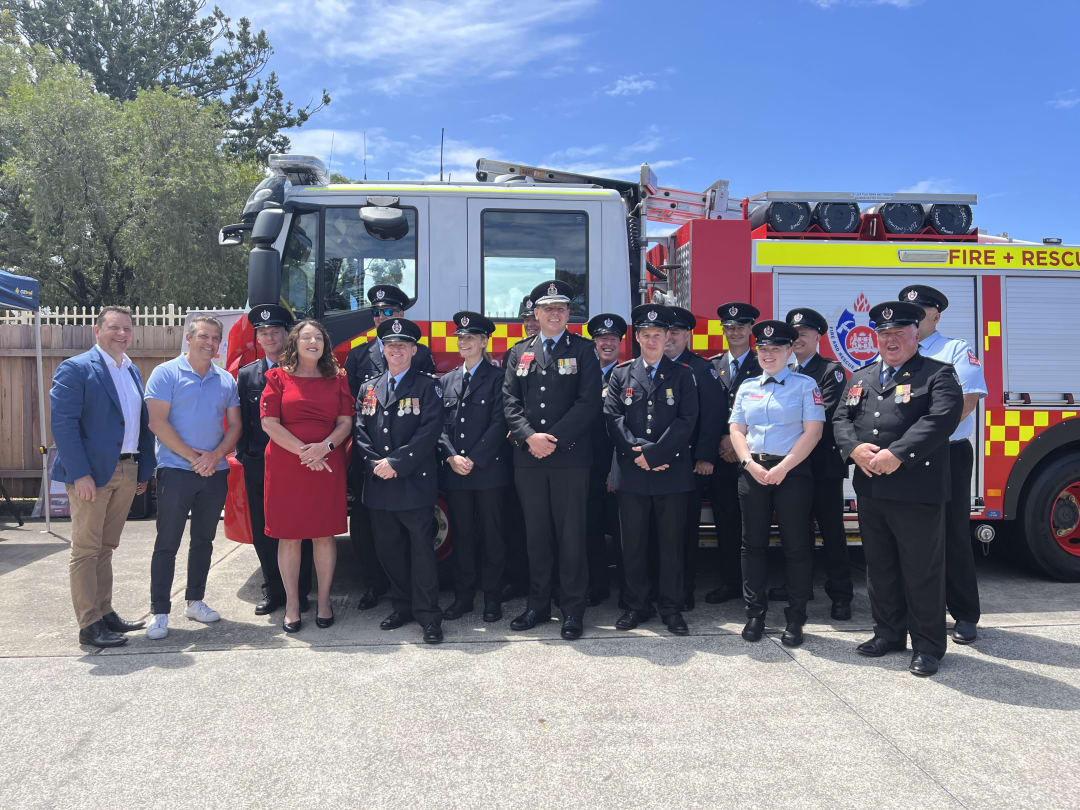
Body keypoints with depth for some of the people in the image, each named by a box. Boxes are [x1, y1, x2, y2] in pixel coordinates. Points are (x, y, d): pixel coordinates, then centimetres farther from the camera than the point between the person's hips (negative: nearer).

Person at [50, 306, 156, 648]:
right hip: (92, 473, -7)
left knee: (105, 548, 16)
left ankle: (105, 613, 24)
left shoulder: (132, 371, 15)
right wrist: (80, 474, -19)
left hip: (127, 473, 7)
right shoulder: (75, 368, -7)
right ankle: (89, 625, 5)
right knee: (86, 550, 0)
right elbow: (63, 423, -14)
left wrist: (144, 470, 11)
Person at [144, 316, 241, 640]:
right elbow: (157, 422, -11)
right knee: (167, 543, -1)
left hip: (215, 472, 5)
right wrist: (192, 456, -14)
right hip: (176, 470, -5)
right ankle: (159, 611, 6)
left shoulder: (226, 380, 10)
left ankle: (195, 601, 25)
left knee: (203, 540, 13)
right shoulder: (166, 373, -4)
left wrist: (215, 456, -9)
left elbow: (234, 426, 8)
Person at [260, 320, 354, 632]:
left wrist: (324, 447, -14)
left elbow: (346, 422, 5)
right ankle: (291, 604, 14)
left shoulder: (337, 379, 10)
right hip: (285, 466, -1)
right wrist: (303, 451, -13)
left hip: (328, 465, 2)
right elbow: (269, 423, -4)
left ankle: (324, 601, 16)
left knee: (325, 534, 4)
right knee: (289, 535, 3)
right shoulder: (278, 377, 4)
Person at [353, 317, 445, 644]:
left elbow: (430, 430, -9)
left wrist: (396, 463, -15)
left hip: (415, 482, -5)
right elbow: (360, 431, 9)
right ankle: (402, 606, 24)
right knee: (389, 549, 11)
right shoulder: (368, 389, 15)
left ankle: (427, 614, 5)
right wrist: (375, 464, -8)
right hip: (379, 486, 5)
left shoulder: (427, 386, 1)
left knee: (422, 548, -2)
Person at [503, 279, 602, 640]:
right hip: (528, 459, 3)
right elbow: (510, 401, 6)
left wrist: (554, 439, -13)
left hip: (570, 456, -3)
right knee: (536, 534, 10)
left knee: (571, 535, 2)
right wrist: (530, 436, -10)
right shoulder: (519, 352, 14)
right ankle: (538, 604, 21)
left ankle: (572, 610, 12)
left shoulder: (584, 350, 4)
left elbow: (588, 403, -5)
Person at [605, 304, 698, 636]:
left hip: (672, 471, -1)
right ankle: (636, 605, 19)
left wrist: (655, 452, -13)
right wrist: (639, 452, -12)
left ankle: (671, 608, 16)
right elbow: (613, 418, 0)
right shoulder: (621, 374, 10)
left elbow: (686, 421, -4)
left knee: (671, 542, 5)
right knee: (633, 542, 6)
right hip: (630, 472, 1)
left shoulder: (682, 375, 7)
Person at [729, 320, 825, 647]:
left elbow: (813, 431, -7)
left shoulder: (805, 385, 1)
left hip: (793, 471, -4)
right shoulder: (747, 387, 13)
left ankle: (795, 619, 11)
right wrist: (750, 464, -7)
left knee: (796, 546, 0)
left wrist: (783, 468, -14)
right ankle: (755, 614, 17)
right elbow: (736, 430, 10)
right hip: (753, 471, 4)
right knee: (753, 544, 7)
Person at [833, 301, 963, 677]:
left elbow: (941, 419, -16)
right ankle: (889, 633, 30)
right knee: (879, 568, 15)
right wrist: (854, 448, -11)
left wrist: (897, 454, -23)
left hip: (917, 492, -6)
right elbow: (841, 418, 10)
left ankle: (927, 646, 15)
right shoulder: (861, 377, 16)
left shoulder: (937, 375, -2)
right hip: (870, 490, 6)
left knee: (922, 572, 2)